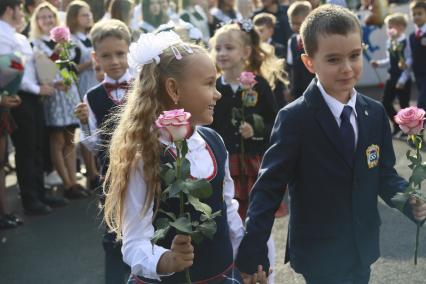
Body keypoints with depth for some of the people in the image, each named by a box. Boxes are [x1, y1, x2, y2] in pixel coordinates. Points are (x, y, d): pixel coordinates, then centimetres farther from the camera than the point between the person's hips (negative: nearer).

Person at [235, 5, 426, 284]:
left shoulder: (375, 113, -1)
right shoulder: (295, 119, -17)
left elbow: (384, 173, 6)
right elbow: (269, 188, -16)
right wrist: (252, 254, -19)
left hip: (363, 247, 5)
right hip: (320, 253, -5)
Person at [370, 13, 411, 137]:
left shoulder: (406, 42, -18)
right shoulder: (390, 42, 5)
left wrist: (403, 80, -20)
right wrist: (379, 63, 1)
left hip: (403, 79, -7)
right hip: (392, 78, 7)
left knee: (404, 105, 4)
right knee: (386, 103, 7)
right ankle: (397, 125, 26)